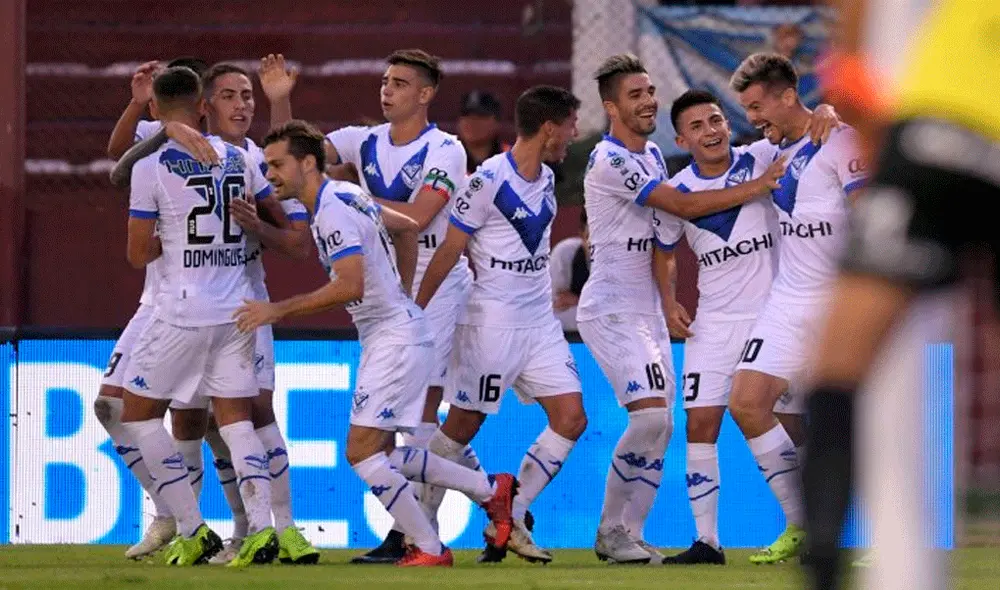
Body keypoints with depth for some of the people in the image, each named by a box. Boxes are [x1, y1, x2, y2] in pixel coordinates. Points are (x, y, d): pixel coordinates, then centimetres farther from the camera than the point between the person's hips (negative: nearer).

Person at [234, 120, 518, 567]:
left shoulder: (332, 210, -19)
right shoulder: (344, 195, 12)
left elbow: (350, 286, -30)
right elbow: (407, 228, 26)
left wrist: (278, 310, -25)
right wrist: (403, 292, 29)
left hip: (395, 337, -10)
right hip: (390, 333, 10)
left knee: (362, 452, -11)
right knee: (382, 454, 14)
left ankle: (430, 550, -5)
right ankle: (492, 489, 20)